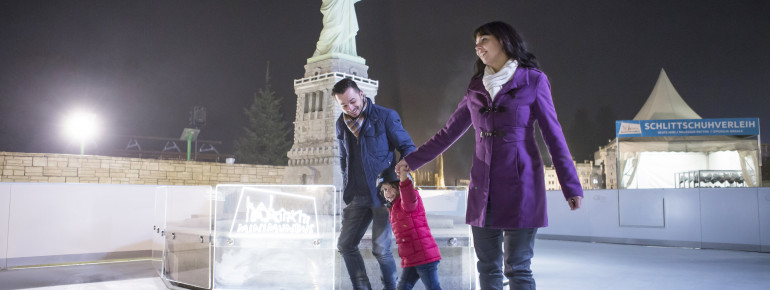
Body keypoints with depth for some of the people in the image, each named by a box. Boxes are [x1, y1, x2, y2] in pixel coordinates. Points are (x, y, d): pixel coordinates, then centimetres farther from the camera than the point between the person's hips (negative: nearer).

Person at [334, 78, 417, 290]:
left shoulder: (386, 117, -7)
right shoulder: (341, 124, 10)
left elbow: (408, 147, -4)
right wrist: (348, 188, 14)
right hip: (358, 196, 6)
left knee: (380, 249, -8)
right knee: (345, 245, 7)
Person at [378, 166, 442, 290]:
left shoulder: (405, 203, -8)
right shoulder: (394, 207, 21)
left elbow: (409, 201, -34)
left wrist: (404, 179, -51)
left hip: (424, 255, -9)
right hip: (410, 259, 10)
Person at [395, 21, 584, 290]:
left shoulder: (533, 81, 1)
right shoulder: (476, 88, 13)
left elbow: (554, 136, -1)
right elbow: (449, 132, 18)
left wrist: (571, 185, -6)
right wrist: (413, 159, 20)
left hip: (520, 184, -4)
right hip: (483, 187, 4)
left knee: (517, 268, -3)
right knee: (487, 267, 6)